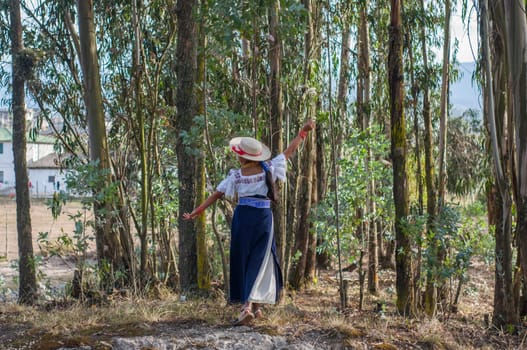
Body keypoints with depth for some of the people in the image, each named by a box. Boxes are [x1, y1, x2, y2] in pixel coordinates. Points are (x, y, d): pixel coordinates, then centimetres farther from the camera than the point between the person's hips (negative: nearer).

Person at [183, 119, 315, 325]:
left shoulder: (235, 176, -3)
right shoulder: (269, 168, 0)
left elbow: (216, 195, 0)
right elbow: (290, 151, 8)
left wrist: (196, 212, 7)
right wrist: (304, 131, 19)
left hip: (243, 217, -1)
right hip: (264, 217, 1)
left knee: (242, 261, 8)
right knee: (259, 261, 7)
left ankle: (249, 306, 6)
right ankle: (252, 305, -1)